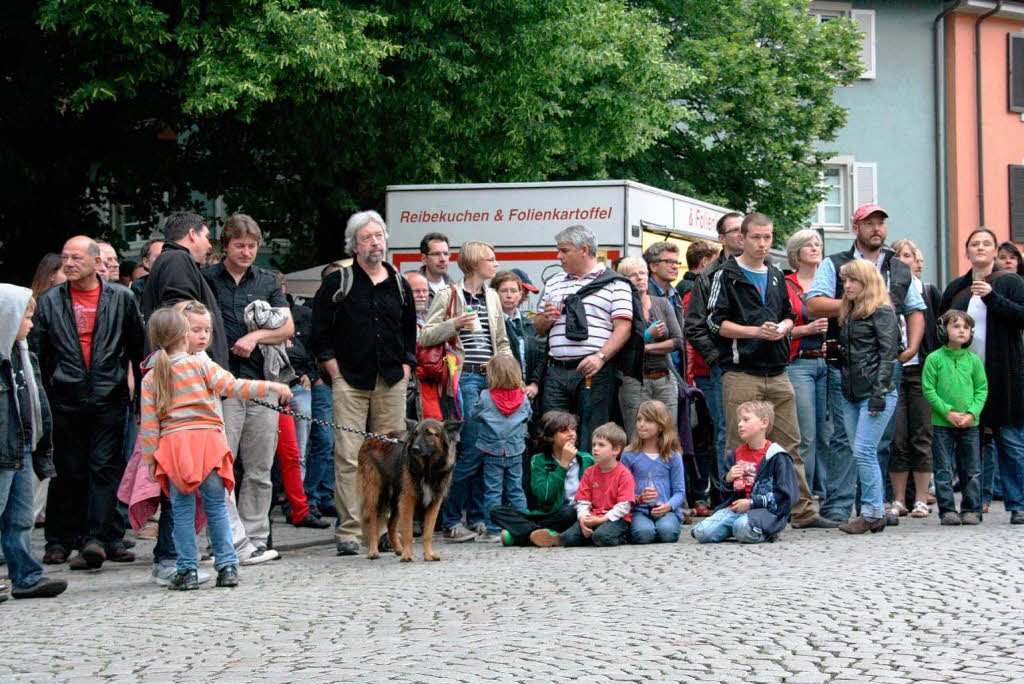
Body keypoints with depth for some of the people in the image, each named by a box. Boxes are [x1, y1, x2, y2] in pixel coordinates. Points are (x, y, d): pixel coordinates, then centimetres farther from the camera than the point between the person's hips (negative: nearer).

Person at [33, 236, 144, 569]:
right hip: (66, 399, 1)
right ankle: (60, 541, 14)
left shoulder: (121, 298, 5)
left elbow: (138, 348, 9)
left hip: (110, 395, -1)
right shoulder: (49, 301, 8)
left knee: (105, 467, -6)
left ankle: (97, 539, -8)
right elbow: (38, 353, 9)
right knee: (69, 471, 5)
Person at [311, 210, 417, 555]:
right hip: (350, 382, -3)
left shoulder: (400, 285, 14)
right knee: (348, 458, -7)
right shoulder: (337, 283, 4)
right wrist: (335, 372, -4)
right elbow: (319, 334, 2)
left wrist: (405, 369, 9)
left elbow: (410, 333, 20)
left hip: (391, 384, 3)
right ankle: (349, 532, -5)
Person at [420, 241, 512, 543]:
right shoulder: (448, 295, 0)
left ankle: (477, 518, 13)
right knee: (472, 451, -12)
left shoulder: (492, 297, 18)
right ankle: (450, 522, -3)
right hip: (465, 378, -6)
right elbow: (425, 337, -3)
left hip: (491, 378, 6)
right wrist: (455, 323, -15)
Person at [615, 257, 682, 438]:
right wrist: (648, 335, -11)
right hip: (634, 381, -4)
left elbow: (678, 342, 3)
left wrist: (646, 348, -6)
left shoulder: (662, 304, 10)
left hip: (665, 379, 4)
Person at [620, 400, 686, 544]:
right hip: (638, 510, 0)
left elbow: (679, 491, 5)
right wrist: (637, 499, -16)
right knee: (643, 532, -33)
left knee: (667, 531, -32)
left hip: (665, 510, 0)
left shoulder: (673, 456, 7)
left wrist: (668, 505, -15)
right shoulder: (629, 455, 7)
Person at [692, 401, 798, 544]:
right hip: (736, 507, 6)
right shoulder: (736, 454, 17)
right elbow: (726, 490, 27)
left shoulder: (777, 457, -4)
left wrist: (751, 503, -13)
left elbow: (786, 496, -9)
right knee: (702, 533, -17)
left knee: (743, 528, -39)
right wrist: (728, 480, 2)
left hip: (766, 510, -6)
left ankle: (766, 532, -5)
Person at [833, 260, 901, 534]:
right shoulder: (848, 314, 18)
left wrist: (879, 393, -17)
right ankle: (874, 513, 11)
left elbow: (888, 354, -11)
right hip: (851, 395, 8)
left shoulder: (882, 312, -5)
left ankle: (873, 513, -8)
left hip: (876, 394, -8)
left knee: (864, 452, -13)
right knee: (862, 455, 6)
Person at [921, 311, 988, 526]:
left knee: (972, 471, 7)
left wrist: (972, 413, -9)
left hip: (970, 424, 3)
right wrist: (948, 413, -13)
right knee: (944, 470, 0)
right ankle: (947, 510, 7)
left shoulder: (974, 360, 4)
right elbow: (929, 390, -5)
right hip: (942, 424, -2)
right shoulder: (934, 359, -3)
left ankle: (971, 510, 16)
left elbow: (982, 389, 6)